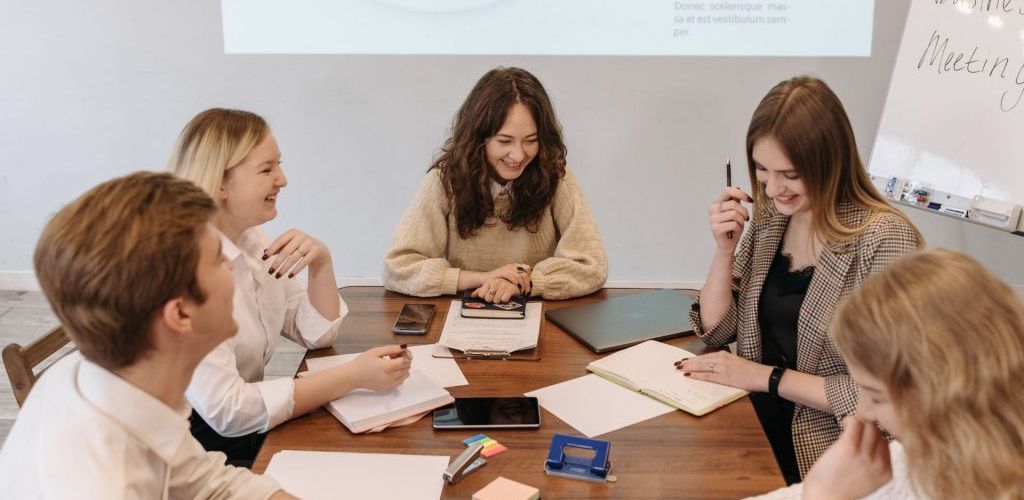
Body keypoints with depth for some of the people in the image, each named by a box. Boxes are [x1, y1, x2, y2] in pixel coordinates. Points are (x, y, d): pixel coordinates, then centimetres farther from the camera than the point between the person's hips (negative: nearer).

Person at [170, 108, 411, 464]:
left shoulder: (252, 241, 4)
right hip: (202, 448, -7)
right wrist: (354, 375, -27)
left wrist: (321, 261, -11)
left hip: (249, 431, 8)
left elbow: (316, 334, 8)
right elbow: (224, 410, -28)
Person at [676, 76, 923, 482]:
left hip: (822, 456, -6)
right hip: (753, 427, 6)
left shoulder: (885, 239, -16)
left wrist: (767, 376, -16)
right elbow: (716, 330, 5)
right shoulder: (769, 217, 3)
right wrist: (724, 248, -9)